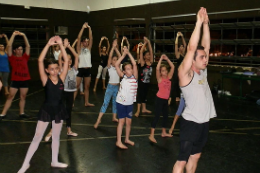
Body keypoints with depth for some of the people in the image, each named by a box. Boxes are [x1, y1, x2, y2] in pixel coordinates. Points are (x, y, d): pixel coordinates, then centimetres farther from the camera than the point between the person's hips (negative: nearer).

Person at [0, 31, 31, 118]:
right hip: (15, 80, -3)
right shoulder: (12, 58, 1)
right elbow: (9, 46, -8)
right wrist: (13, 35, -8)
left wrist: (24, 35, 1)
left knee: (23, 97, 10)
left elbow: (28, 46, 6)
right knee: (10, 97, 0)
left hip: (25, 80, 3)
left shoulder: (25, 57, 9)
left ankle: (22, 113, 20)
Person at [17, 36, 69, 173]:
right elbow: (40, 61, -21)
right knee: (37, 137, 3)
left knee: (56, 136, 16)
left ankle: (54, 161, 31)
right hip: (46, 109, -3)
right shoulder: (45, 80, -10)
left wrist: (60, 45, -12)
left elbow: (66, 60, -9)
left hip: (59, 109, 3)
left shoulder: (61, 78, -4)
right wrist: (48, 45, -22)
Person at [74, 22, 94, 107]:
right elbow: (79, 38, -12)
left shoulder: (89, 48, 10)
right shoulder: (79, 49, 0)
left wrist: (89, 28, -8)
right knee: (76, 86, -2)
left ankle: (87, 102, 19)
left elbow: (91, 38, 0)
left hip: (88, 69, 4)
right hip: (80, 69, -4)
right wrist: (83, 28, -15)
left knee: (87, 87, 11)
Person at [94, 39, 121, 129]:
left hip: (117, 86, 5)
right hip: (110, 86, -5)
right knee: (105, 103, -7)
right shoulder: (109, 67, -5)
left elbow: (120, 56, -5)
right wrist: (113, 47, -22)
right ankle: (98, 120, -6)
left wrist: (116, 48, -10)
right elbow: (110, 57, -19)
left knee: (115, 102, 15)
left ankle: (114, 117, 28)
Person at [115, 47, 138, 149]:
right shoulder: (123, 77, -4)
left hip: (130, 103, 3)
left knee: (129, 121, 10)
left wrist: (128, 53, -9)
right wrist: (124, 54, -11)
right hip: (121, 102, -3)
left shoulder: (134, 77, 0)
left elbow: (134, 64, -10)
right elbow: (116, 65, -12)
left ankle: (127, 139, 27)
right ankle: (118, 141, 6)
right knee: (121, 121, -1)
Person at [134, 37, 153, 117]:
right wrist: (145, 43, -16)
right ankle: (138, 110, 5)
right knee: (140, 95, 0)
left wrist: (149, 42, -7)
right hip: (141, 82, -5)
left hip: (147, 82, 5)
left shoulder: (151, 62, 1)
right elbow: (141, 52, -19)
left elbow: (151, 52, -3)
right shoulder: (142, 63, -12)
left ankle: (144, 109, 28)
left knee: (145, 95, 16)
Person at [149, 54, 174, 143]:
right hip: (159, 99, -7)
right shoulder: (159, 78, -8)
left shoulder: (169, 77, 5)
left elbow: (172, 67, 3)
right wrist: (161, 58, -17)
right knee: (157, 116, -8)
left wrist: (167, 59, -3)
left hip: (166, 99, 7)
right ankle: (151, 135, -7)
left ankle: (164, 132, 31)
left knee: (165, 115, 15)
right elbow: (157, 68, -23)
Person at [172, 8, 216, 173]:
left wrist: (206, 23, -2)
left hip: (204, 122, 7)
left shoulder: (203, 71, 6)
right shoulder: (186, 74, -14)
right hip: (191, 123, -7)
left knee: (195, 156, 18)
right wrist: (199, 23, -20)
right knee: (182, 160, 2)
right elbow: (191, 48, -23)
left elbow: (206, 46, 3)